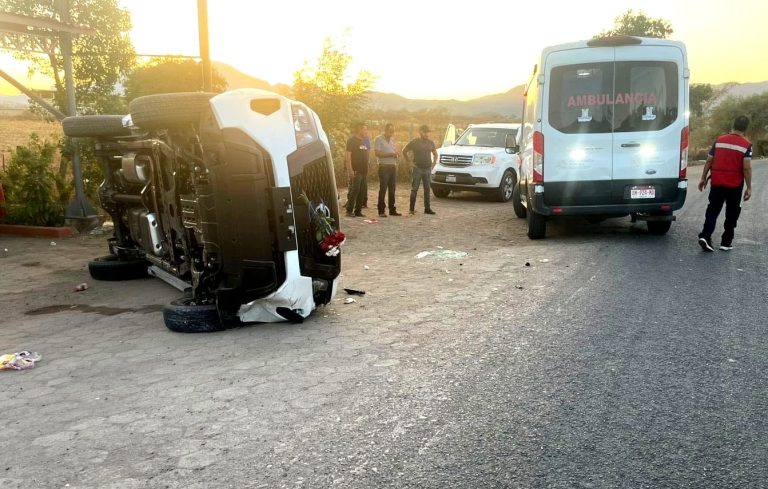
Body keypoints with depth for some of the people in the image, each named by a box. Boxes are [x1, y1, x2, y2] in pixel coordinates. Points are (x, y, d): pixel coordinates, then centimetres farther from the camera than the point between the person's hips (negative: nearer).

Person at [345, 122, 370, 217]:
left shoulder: (363, 142, 19)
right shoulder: (352, 140, -6)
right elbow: (348, 155, -14)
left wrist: (366, 170, 19)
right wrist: (350, 170, -22)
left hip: (363, 171, 8)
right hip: (355, 171, -8)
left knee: (362, 191, 7)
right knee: (354, 191, -10)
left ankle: (358, 211, 13)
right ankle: (349, 211, -5)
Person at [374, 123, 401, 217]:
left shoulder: (392, 139, 17)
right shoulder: (379, 139, -5)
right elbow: (377, 153, -15)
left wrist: (396, 154, 0)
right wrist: (390, 154, -19)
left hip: (393, 166, 7)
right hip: (384, 167, -7)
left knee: (392, 189, 9)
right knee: (383, 189, -7)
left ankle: (392, 210, 15)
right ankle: (381, 211, -3)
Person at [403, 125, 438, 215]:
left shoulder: (430, 142, 9)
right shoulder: (415, 142, -4)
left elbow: (435, 153, 23)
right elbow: (404, 151, 3)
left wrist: (434, 161, 9)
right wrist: (408, 160, -4)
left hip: (427, 169, 4)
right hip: (417, 168, -4)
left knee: (427, 189, 7)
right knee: (414, 189, -3)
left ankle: (427, 208, 13)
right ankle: (411, 209, 0)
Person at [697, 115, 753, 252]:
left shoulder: (719, 140, 3)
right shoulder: (746, 145, -7)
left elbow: (709, 161, 5)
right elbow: (746, 167, -12)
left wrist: (703, 178, 14)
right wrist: (749, 187, -6)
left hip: (717, 183, 2)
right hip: (735, 185, -2)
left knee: (713, 210, 6)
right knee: (731, 214, 10)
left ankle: (705, 236, -12)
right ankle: (726, 242, 13)